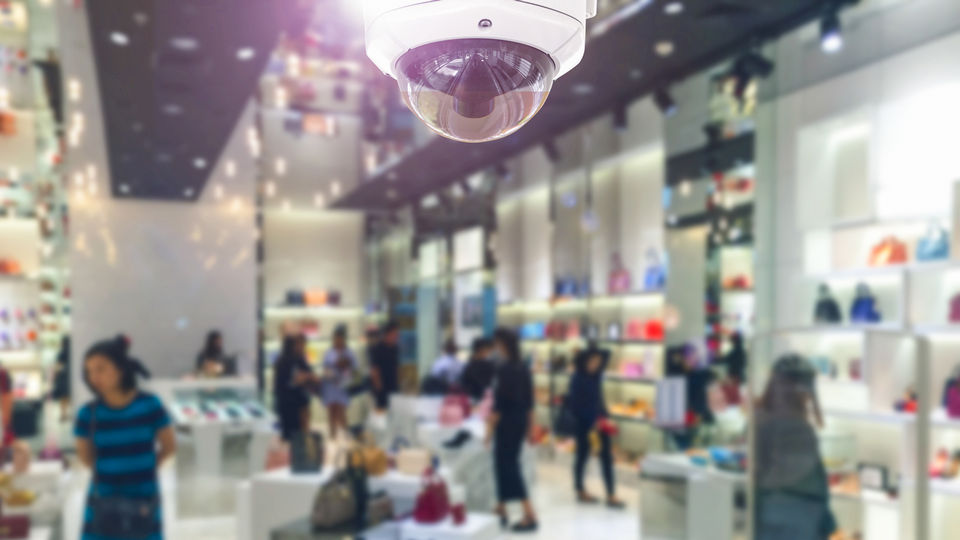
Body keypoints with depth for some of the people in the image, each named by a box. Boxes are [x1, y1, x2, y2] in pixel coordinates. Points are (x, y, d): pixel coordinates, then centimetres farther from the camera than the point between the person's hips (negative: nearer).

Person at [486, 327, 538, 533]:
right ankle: (501, 510, 25)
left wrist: (490, 426, -13)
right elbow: (529, 400, 13)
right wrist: (530, 426, 18)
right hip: (521, 420, 9)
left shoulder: (504, 369, -16)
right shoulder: (523, 367, 9)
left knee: (507, 466, -3)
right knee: (506, 464, 17)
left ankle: (530, 515, -4)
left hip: (507, 421, -9)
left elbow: (500, 400, -18)